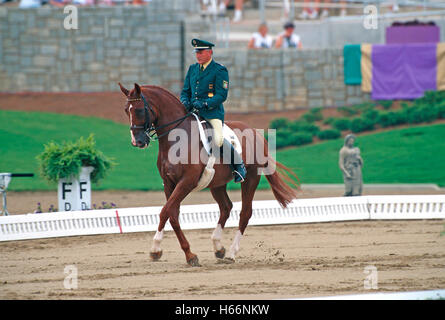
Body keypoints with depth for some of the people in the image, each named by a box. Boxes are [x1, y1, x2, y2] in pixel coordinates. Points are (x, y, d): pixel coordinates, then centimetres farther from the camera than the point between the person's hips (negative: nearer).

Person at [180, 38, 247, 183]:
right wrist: (185, 102, -3)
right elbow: (185, 91, 20)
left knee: (218, 141, -25)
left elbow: (221, 95, -9)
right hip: (193, 112, 6)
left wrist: (204, 104, -22)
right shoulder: (192, 69, 17)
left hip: (213, 113, -6)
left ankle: (238, 166, -2)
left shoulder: (219, 71, -2)